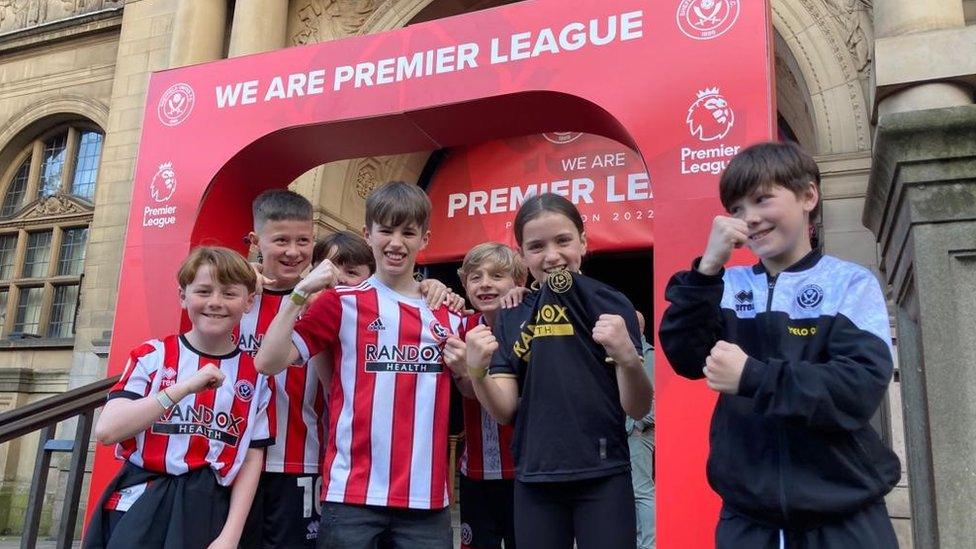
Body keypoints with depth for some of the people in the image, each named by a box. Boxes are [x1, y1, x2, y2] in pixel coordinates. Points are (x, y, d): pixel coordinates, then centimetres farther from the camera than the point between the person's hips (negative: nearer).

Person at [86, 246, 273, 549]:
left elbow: (252, 459, 2)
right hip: (141, 505, -1)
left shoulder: (255, 376, 2)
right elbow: (106, 430, -15)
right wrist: (186, 386, -22)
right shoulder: (152, 356, -2)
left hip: (206, 512, 1)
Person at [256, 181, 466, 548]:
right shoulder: (342, 303, 0)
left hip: (427, 494, 3)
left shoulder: (447, 311, 9)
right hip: (353, 493, -3)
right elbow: (269, 362, -8)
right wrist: (301, 292, -15)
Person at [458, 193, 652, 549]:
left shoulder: (611, 306, -6)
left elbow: (638, 409, -8)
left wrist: (629, 358, -27)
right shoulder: (512, 318, 4)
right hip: (534, 480, 3)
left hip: (604, 478, -3)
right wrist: (476, 372, -17)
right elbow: (505, 412, 1)